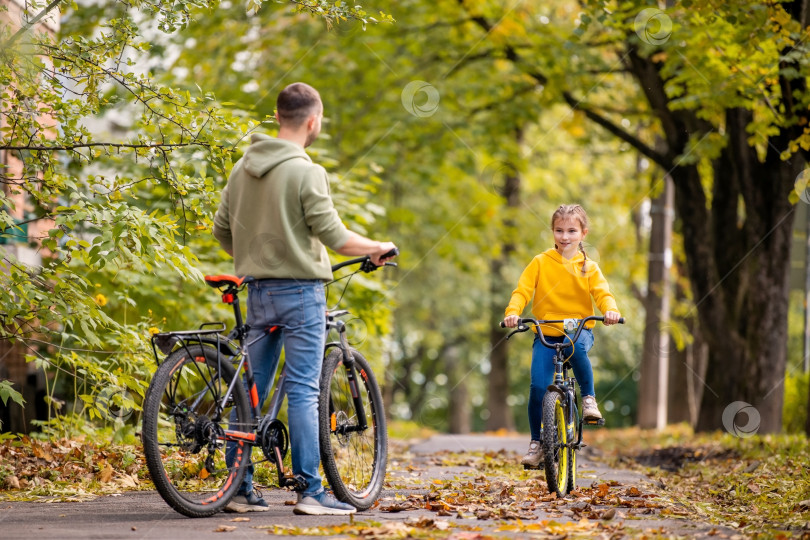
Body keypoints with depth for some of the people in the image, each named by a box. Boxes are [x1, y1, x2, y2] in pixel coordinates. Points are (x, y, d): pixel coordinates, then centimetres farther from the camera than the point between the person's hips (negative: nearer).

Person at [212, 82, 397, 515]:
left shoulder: (242, 169, 8)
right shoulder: (305, 172, -14)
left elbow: (221, 230, 14)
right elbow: (335, 237, -16)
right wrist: (379, 248, 1)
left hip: (258, 290, 7)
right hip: (299, 289, -7)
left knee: (251, 387, 10)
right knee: (303, 390, -6)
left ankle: (239, 487, 12)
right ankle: (310, 491, -6)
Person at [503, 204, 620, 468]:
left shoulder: (589, 267, 6)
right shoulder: (540, 263, 3)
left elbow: (602, 293, -5)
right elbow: (522, 291, -4)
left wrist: (610, 310, -27)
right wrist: (513, 312, -24)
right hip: (545, 333, 1)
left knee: (576, 347, -38)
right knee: (538, 387, -13)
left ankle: (589, 397, -16)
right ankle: (536, 442, 3)